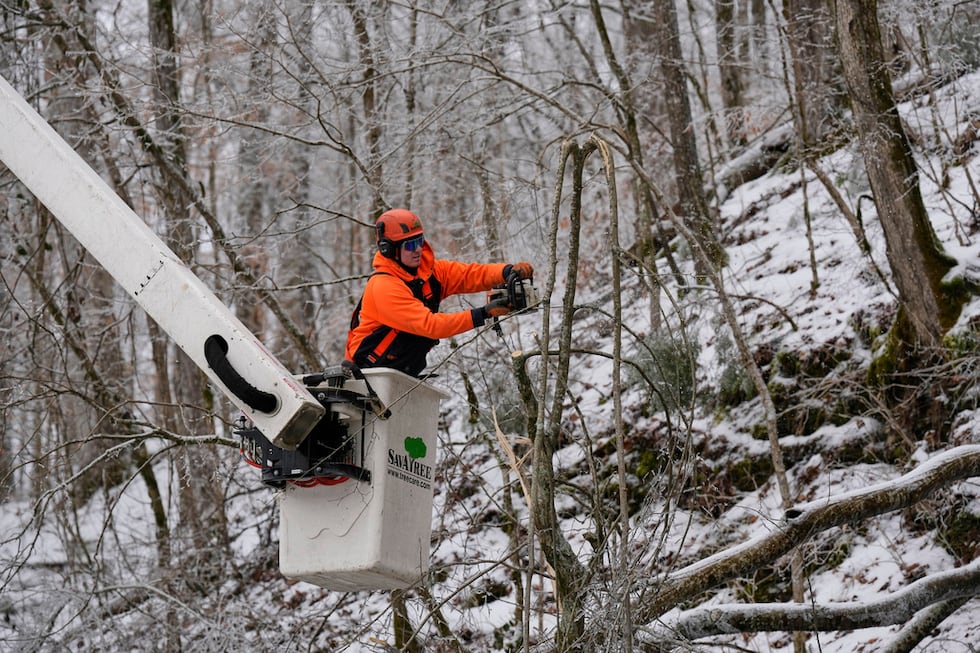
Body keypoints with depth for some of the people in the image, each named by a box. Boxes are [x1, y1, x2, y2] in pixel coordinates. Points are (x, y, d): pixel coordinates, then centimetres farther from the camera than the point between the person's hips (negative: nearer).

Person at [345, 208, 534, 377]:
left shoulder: (430, 270, 1)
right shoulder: (383, 286, -23)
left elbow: (468, 274, -8)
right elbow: (430, 325, -29)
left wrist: (508, 271, -29)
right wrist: (483, 314, -34)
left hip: (404, 373, 8)